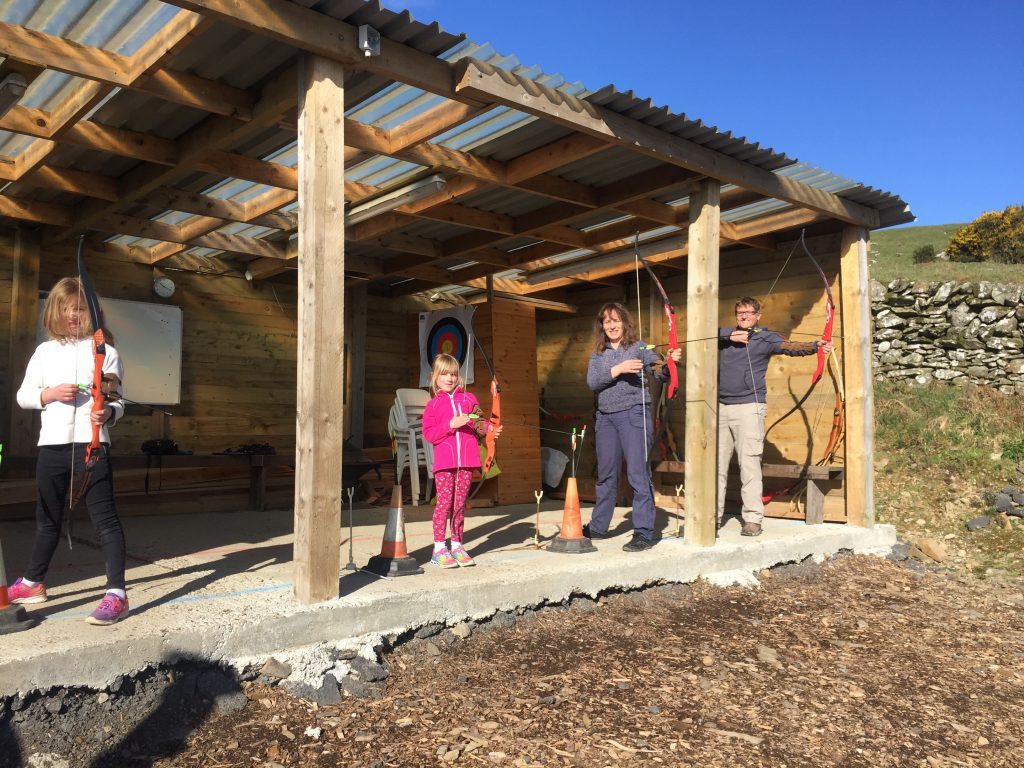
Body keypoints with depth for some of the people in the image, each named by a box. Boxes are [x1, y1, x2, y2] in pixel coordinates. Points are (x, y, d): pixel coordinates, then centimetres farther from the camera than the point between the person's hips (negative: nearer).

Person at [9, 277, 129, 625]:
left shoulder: (105, 352, 1)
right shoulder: (44, 351, 10)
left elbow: (117, 401, -1)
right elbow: (23, 395, 9)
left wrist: (108, 413, -23)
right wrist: (48, 394, -10)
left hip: (91, 443, -4)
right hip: (52, 444, 4)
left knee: (104, 517, -7)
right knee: (48, 518, 20)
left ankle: (116, 593, -8)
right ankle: (33, 583, 38)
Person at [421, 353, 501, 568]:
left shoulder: (469, 399, 14)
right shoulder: (433, 405, 7)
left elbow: (479, 424, 15)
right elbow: (428, 433, -3)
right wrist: (450, 425, -14)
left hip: (467, 460, 2)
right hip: (444, 461, -2)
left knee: (460, 503, 8)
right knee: (444, 501, -5)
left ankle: (456, 546, 17)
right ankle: (439, 548, 2)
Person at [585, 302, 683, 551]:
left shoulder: (639, 348, 4)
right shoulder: (598, 355, 13)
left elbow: (661, 373, -5)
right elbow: (592, 382, -3)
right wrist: (617, 370, -16)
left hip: (633, 414, -4)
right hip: (605, 417, 4)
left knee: (638, 473, -7)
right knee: (606, 475, 15)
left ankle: (644, 532, -3)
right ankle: (598, 527, 27)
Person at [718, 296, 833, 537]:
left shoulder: (765, 337, 3)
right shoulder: (725, 334, 16)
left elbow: (789, 346, -11)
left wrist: (815, 346, -28)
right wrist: (729, 336, -7)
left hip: (748, 407, -4)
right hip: (721, 407, 4)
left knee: (749, 464, -9)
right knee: (717, 464, 7)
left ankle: (753, 519, -4)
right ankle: (714, 516, 16)